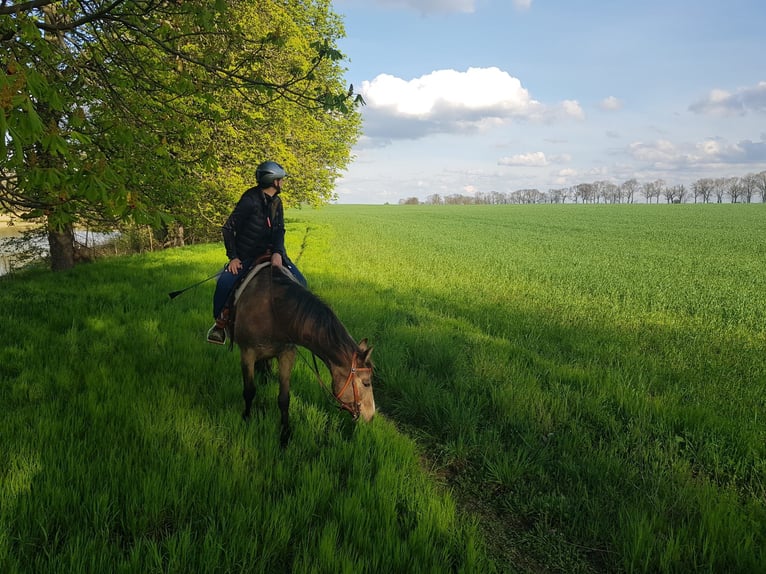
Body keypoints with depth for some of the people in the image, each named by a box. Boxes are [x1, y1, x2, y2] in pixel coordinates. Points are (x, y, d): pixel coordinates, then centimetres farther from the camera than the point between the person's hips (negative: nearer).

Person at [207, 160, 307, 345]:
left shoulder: (276, 202, 5)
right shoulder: (250, 200, -15)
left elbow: (279, 230, -4)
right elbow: (228, 228, -11)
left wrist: (277, 253, -23)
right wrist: (233, 257, -17)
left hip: (271, 252, 5)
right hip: (245, 256, -5)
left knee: (300, 282, -10)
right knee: (224, 283, -27)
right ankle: (220, 322, -6)